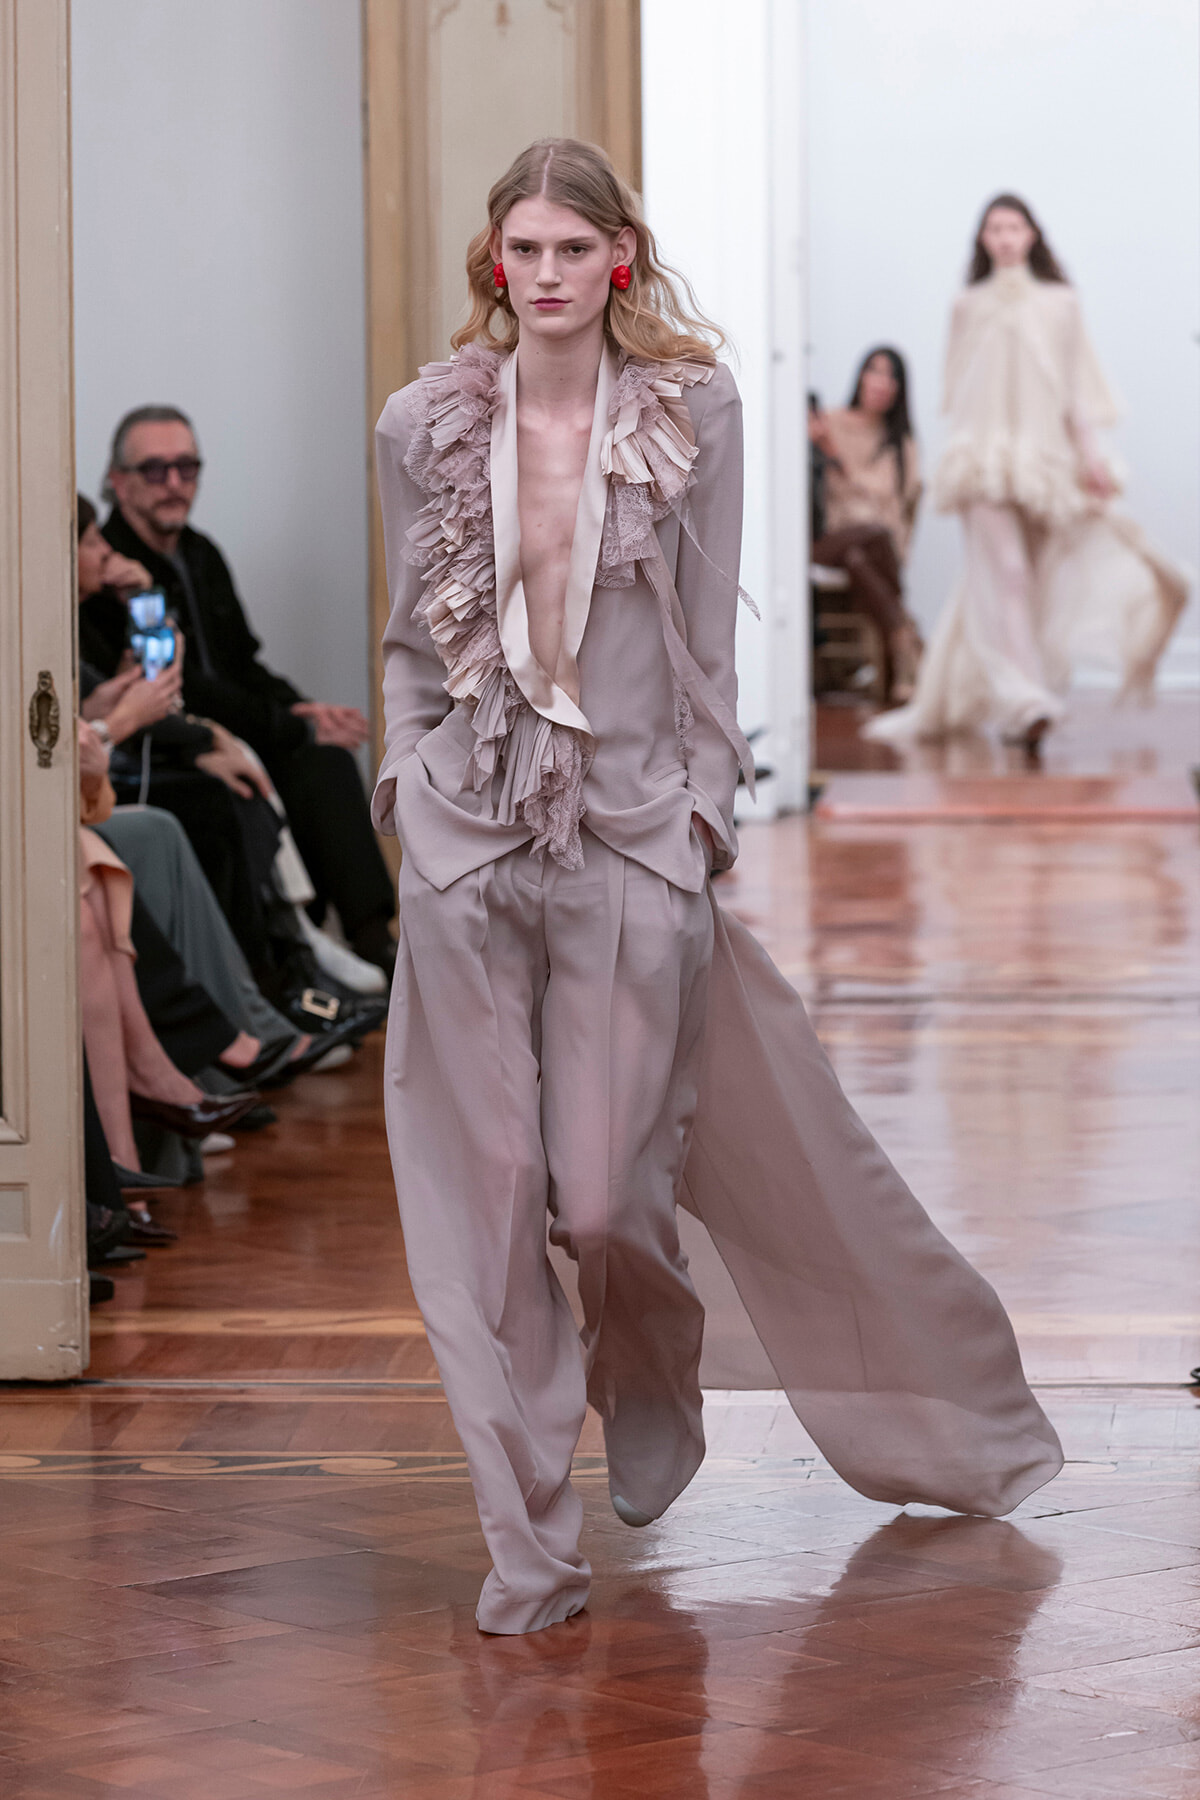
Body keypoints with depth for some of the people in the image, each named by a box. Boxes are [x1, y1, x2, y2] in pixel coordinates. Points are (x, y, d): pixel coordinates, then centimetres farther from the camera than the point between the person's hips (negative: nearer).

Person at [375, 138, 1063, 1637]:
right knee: (484, 1194, -2)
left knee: (608, 1191, -1)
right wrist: (406, 781, 4)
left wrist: (701, 807, -1)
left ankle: (650, 1397, 35)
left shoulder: (692, 415, 0)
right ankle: (527, 1547, 6)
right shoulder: (423, 428, 3)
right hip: (465, 841, 1)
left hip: (631, 837, -1)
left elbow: (708, 639, 4)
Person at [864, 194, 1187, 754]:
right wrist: (963, 454, 10)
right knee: (1004, 572, -16)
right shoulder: (968, 307, 12)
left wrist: (1090, 452, 1)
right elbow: (960, 388, 14)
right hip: (985, 457, -1)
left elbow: (1077, 384, 9)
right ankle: (1027, 703, -26)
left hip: (1044, 456, 1)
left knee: (1021, 581, 2)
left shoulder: (1059, 303, 11)